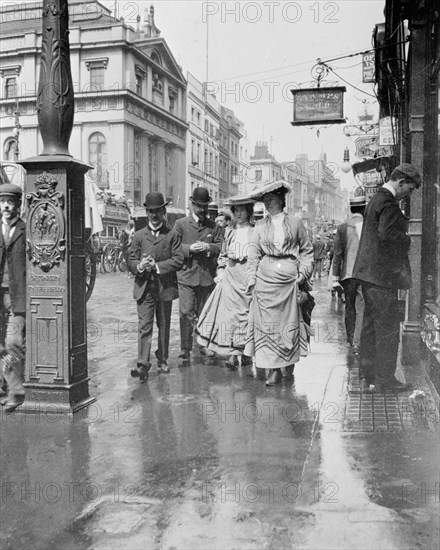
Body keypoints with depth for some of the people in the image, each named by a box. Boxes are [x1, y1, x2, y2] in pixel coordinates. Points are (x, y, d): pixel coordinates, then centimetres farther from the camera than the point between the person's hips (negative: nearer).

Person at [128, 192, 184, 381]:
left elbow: (178, 260, -6)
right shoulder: (139, 236, 10)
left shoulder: (172, 235, 5)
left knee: (164, 326, 11)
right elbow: (131, 261, 6)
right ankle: (143, 365, -12)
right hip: (144, 288, 0)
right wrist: (139, 266, -16)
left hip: (165, 287, 0)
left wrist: (157, 265, -16)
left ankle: (162, 361, 26)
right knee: (144, 327, -8)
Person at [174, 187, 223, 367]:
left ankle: (204, 344, 29)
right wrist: (189, 248, -15)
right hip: (186, 276, -2)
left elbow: (222, 246, 6)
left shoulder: (214, 226, 13)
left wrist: (209, 247, -13)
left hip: (208, 277, 3)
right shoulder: (180, 224, 6)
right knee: (186, 313, -8)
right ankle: (185, 352, -4)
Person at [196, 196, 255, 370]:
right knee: (229, 311, -6)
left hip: (248, 275, -2)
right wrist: (221, 271, 6)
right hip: (230, 275, 2)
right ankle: (233, 354, -5)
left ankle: (246, 353, 13)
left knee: (246, 312, 1)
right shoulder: (229, 232, 13)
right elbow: (222, 255, 19)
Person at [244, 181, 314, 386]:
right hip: (265, 278, 1)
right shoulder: (260, 225, 10)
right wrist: (252, 279, 3)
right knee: (267, 322, -3)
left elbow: (307, 250, 11)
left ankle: (290, 360, 25)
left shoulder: (295, 222, 6)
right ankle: (275, 368, 4)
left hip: (288, 278, -1)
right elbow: (254, 254, 11)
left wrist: (303, 273, 1)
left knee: (288, 321, 2)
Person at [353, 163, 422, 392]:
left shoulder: (376, 199, 17)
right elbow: (387, 232, -28)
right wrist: (408, 239, -12)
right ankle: (384, 380, 6)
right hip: (381, 274, -10)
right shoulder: (388, 202, -15)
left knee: (371, 326, 14)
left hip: (368, 272, 10)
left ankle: (367, 376, 22)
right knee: (388, 328, -2)